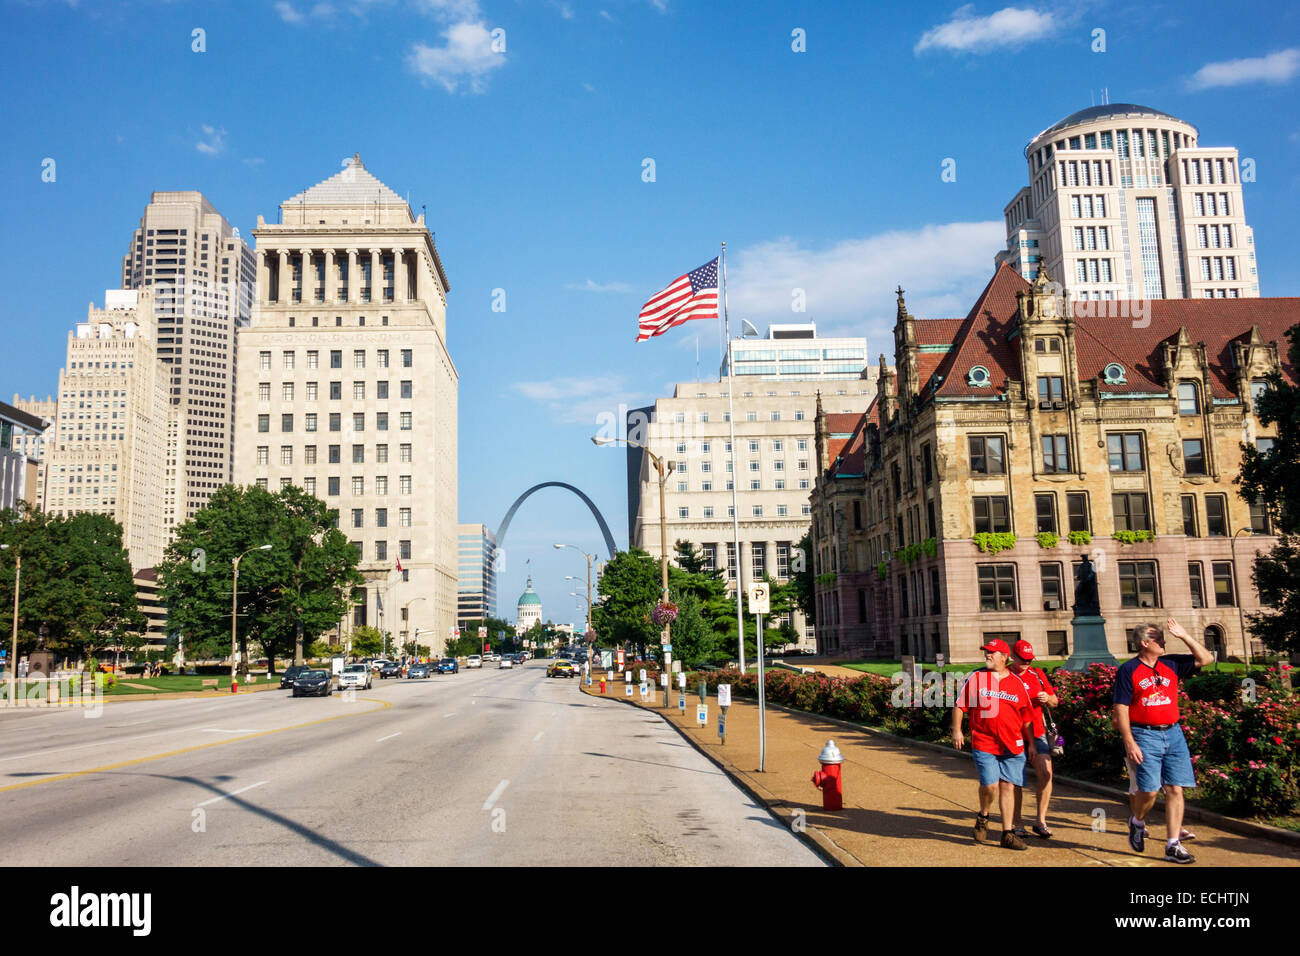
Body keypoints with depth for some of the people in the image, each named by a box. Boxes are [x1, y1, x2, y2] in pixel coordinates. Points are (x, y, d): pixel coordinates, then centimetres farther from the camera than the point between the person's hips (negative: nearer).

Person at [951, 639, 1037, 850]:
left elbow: (1026, 717, 15)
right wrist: (956, 731, -1)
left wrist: (1031, 742, 13)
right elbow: (959, 705, 7)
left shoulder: (1018, 684, 8)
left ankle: (1008, 834, 11)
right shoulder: (975, 678, 3)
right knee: (990, 785, -10)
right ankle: (983, 817, 19)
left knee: (1008, 787, 2)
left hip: (1013, 746, 2)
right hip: (983, 744, -2)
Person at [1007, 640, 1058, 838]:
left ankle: (1041, 821, 6)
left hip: (1037, 732, 3)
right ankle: (1017, 824, 13)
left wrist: (1047, 699, -5)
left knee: (1045, 773, -7)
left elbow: (1054, 701, 17)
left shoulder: (1037, 674, 11)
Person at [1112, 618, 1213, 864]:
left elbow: (1205, 659, 13)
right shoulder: (1128, 670, -2)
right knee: (1149, 790, -9)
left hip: (1173, 733, 5)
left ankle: (1173, 845, 6)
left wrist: (1184, 636, 4)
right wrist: (1130, 743, -14)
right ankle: (1137, 822, 22)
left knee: (1175, 789, 1)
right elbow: (1121, 709, -6)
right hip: (1145, 735, -4)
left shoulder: (1171, 664, 12)